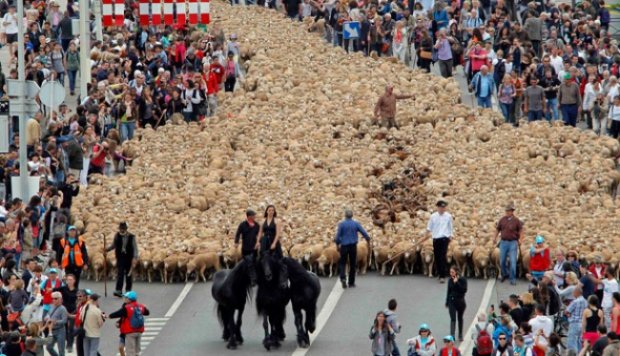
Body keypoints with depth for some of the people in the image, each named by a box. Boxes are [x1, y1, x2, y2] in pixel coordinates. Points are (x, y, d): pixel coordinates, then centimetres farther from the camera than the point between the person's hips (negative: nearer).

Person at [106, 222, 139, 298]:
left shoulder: (131, 237, -6)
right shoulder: (117, 236, 2)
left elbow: (135, 248, -6)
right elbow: (114, 245, 13)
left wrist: (135, 258, -16)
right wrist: (108, 249, -4)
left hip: (128, 258, -1)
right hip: (120, 258, 1)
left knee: (128, 275, 8)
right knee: (119, 274, -10)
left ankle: (128, 290, 19)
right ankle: (118, 290, -16)